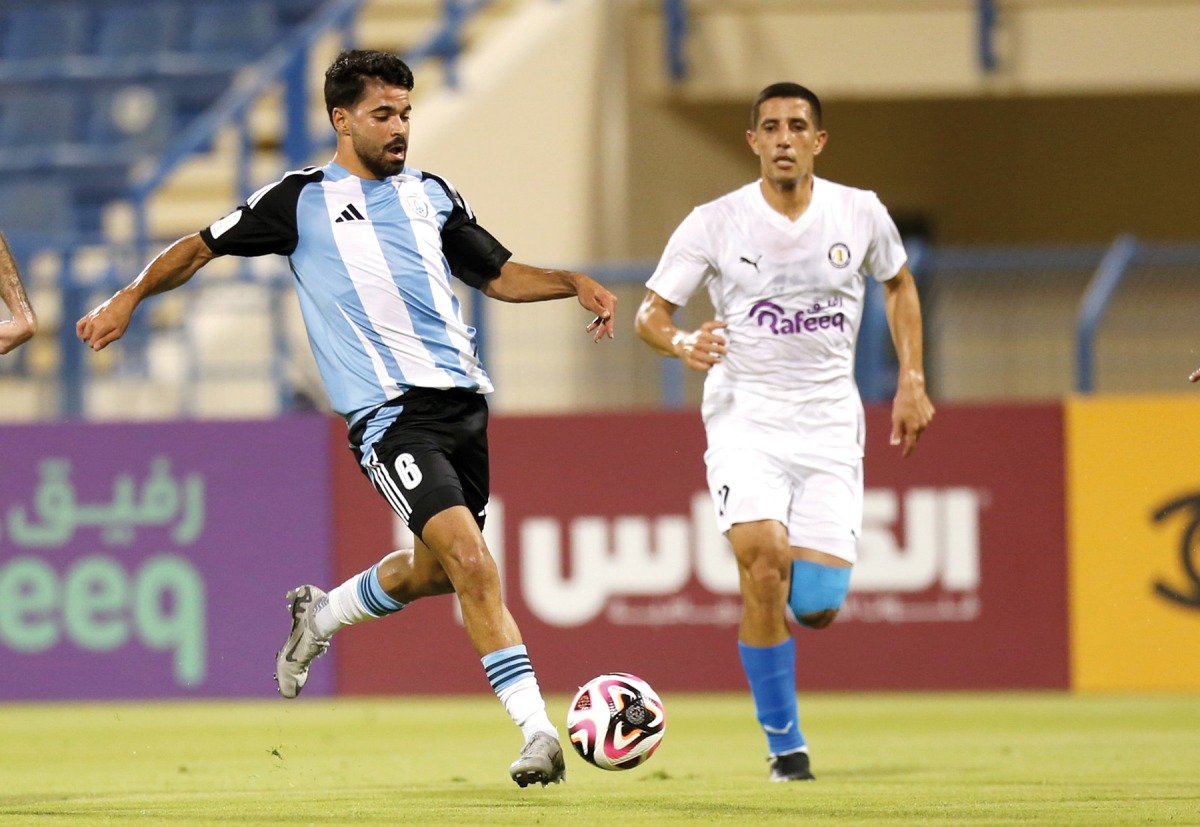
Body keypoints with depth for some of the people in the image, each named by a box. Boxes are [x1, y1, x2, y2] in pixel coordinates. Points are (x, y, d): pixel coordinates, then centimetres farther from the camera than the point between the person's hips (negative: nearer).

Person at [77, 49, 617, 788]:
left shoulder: (431, 194, 16)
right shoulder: (302, 200, 3)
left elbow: (500, 275, 23)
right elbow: (203, 248, 12)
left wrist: (574, 282, 6)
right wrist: (130, 298, 3)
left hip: (461, 396, 6)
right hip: (389, 414, -6)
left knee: (434, 570, 15)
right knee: (470, 560, -19)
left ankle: (321, 615, 44)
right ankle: (537, 731, -19)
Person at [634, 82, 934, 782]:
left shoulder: (860, 214, 1)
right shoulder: (714, 224, -5)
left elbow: (899, 284, 20)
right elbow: (651, 313, 1)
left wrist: (912, 381, 12)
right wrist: (681, 343, -22)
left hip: (829, 423, 2)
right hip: (746, 416, -2)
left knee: (817, 606, -10)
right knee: (764, 556, -27)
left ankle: (797, 582, 32)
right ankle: (785, 744, -13)